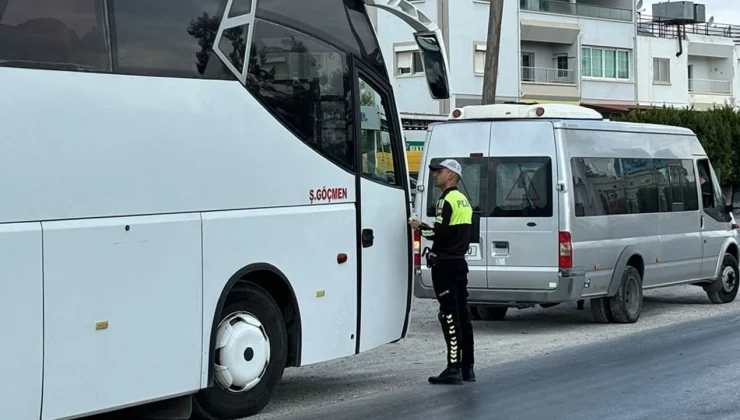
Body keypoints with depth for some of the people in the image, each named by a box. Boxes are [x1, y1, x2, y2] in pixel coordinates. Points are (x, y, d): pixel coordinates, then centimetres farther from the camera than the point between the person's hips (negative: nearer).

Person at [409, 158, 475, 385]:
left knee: (449, 316, -9)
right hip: (459, 262, 10)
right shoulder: (463, 200, 17)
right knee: (462, 314, 11)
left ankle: (454, 368, -10)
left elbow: (440, 233, -20)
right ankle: (467, 367, 15)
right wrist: (426, 228, 15)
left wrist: (420, 227, -5)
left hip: (445, 264, -10)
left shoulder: (447, 201, -13)